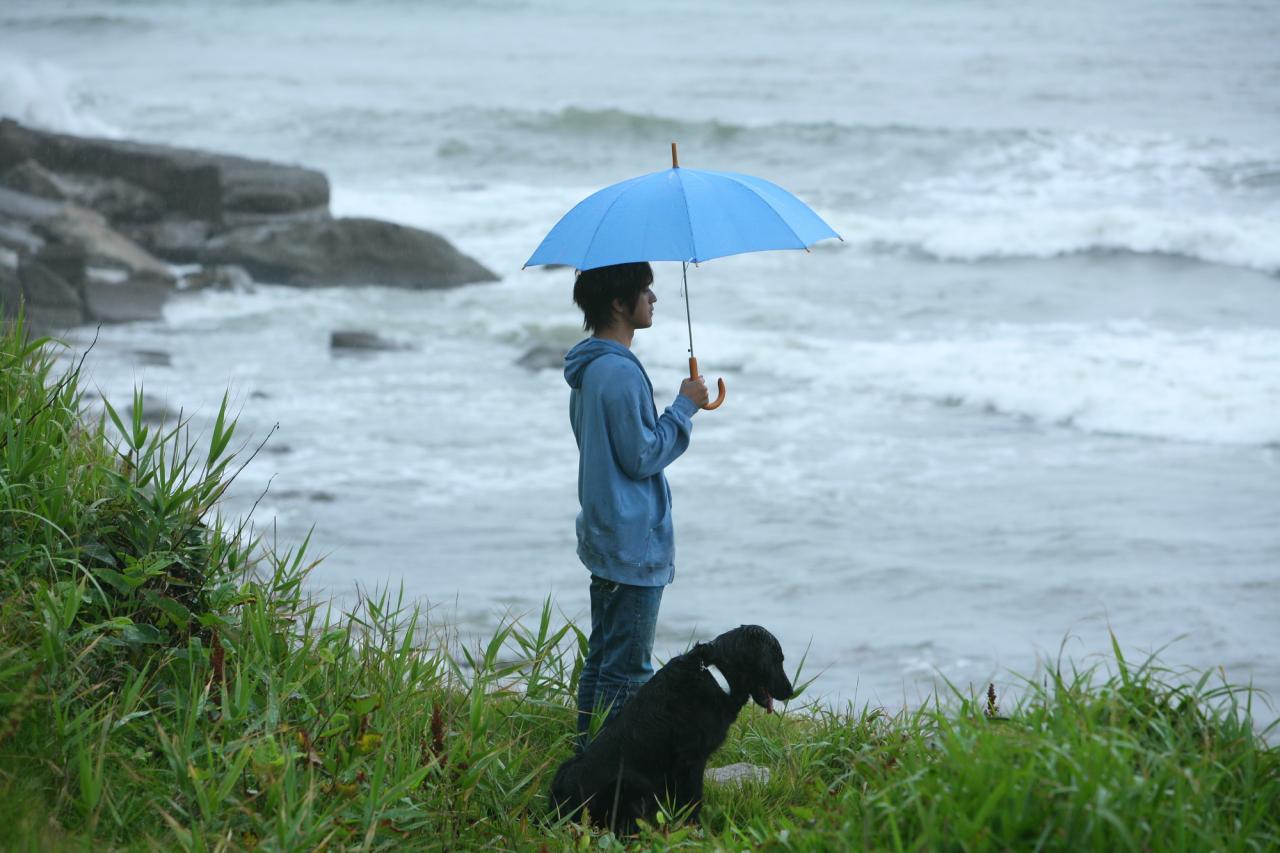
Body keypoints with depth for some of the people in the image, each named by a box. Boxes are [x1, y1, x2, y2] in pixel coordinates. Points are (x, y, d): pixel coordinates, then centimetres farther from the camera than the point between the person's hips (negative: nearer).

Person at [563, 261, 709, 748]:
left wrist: (680, 409, 18)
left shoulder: (588, 367, 12)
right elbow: (641, 456, -19)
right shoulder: (620, 371, -20)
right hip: (634, 544, -11)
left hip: (603, 538, 11)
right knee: (627, 670, -6)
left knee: (601, 661, 16)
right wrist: (684, 407, -10)